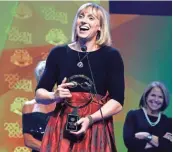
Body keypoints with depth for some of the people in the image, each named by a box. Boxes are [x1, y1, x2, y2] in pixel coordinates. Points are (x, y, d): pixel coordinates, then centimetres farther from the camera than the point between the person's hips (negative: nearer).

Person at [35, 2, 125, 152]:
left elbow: (117, 102, -6)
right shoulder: (58, 53, 5)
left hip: (96, 130, -2)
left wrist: (90, 119, -19)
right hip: (61, 127, 2)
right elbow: (39, 94, 7)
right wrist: (55, 96, -13)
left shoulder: (111, 55, -1)